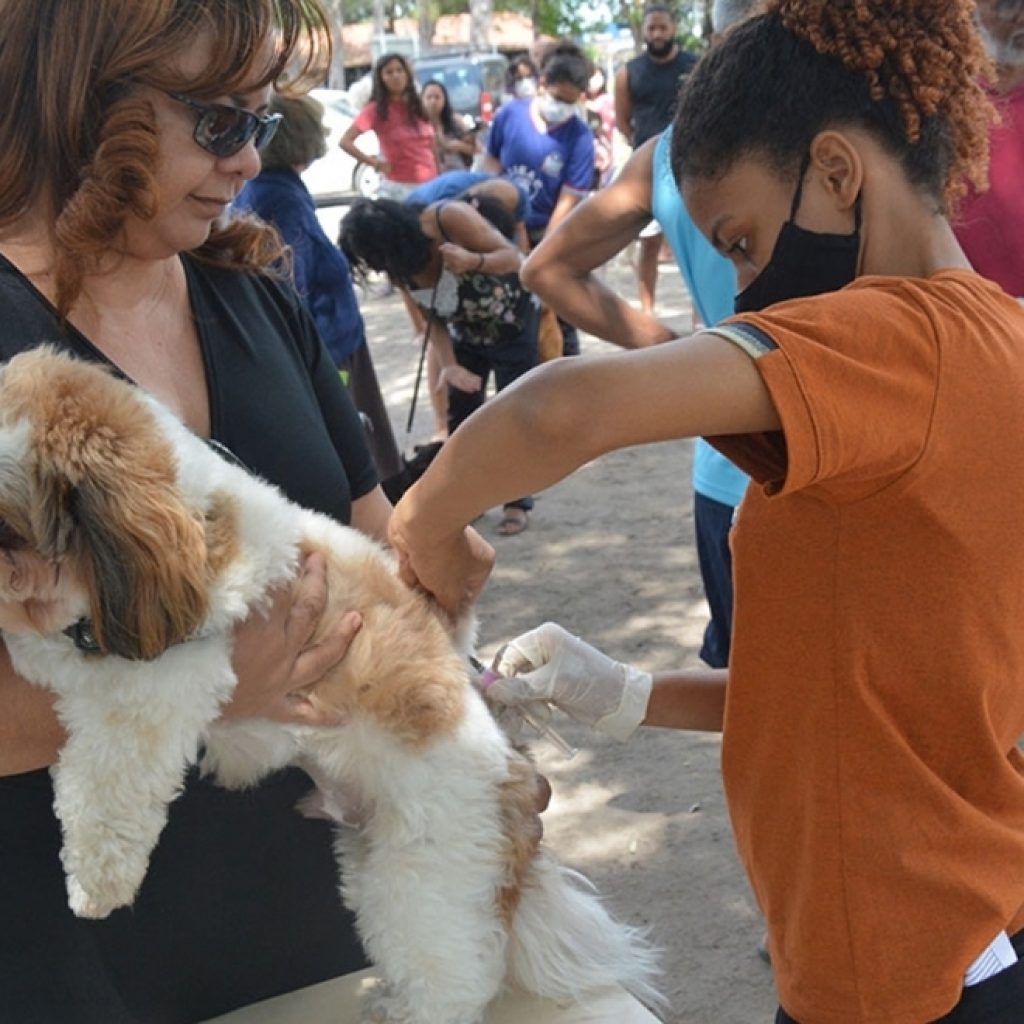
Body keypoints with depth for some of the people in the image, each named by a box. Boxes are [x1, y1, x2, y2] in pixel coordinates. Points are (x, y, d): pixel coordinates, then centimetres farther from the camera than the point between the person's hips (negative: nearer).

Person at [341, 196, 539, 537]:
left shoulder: (450, 218, -34)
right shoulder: (399, 266, -16)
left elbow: (514, 257, -30)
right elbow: (432, 317, -7)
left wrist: (473, 261, -49)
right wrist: (449, 365, -21)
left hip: (513, 324, -5)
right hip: (467, 333, 5)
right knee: (461, 412, 7)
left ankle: (517, 503, 3)